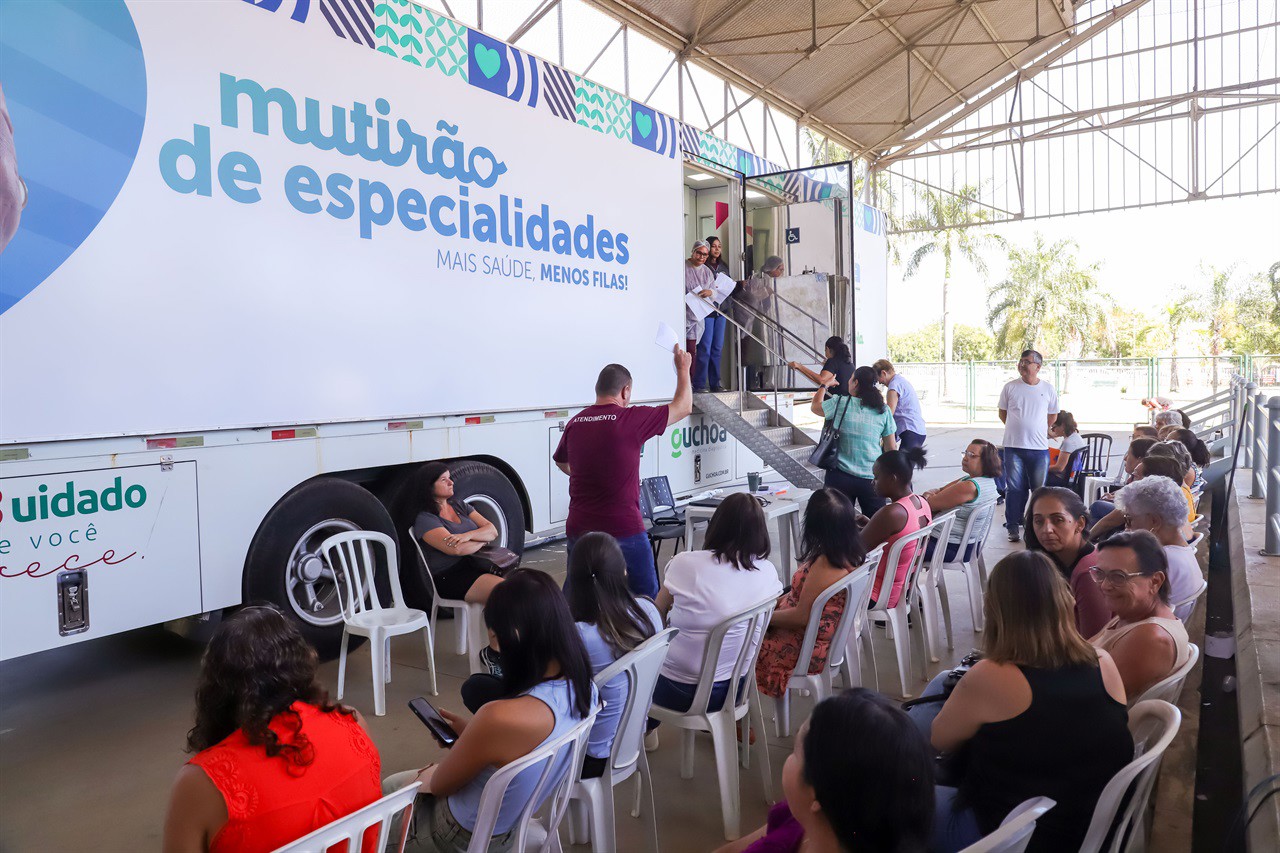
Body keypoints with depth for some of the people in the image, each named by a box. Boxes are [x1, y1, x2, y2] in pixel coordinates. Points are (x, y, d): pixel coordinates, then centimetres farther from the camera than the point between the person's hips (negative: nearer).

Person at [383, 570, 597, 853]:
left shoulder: (500, 717, -41)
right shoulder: (584, 688, -18)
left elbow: (439, 785, -20)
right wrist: (472, 732, -1)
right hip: (515, 821, 6)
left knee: (387, 788, 23)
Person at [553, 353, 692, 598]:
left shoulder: (575, 422, 3)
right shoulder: (632, 419, -11)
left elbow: (560, 462, 24)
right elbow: (683, 407, 3)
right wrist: (683, 369, 18)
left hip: (579, 529, 4)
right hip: (624, 529, -4)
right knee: (647, 598, 10)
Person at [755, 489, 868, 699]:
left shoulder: (825, 565, -31)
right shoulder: (851, 554, -4)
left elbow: (801, 617, -25)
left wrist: (764, 617, -10)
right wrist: (780, 600, 9)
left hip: (807, 649, -9)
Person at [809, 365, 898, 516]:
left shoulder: (840, 403, -6)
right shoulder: (883, 410, -1)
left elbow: (814, 406, 14)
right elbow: (891, 448, 4)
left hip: (840, 476, -1)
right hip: (872, 479, 1)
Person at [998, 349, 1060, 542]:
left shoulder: (1048, 389, 4)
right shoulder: (1010, 387, 2)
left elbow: (1052, 416, 17)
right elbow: (1002, 413, 12)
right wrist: (1018, 429, 11)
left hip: (1039, 448, 1)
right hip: (1013, 447, -1)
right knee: (1014, 488, 2)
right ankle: (1013, 527, 9)